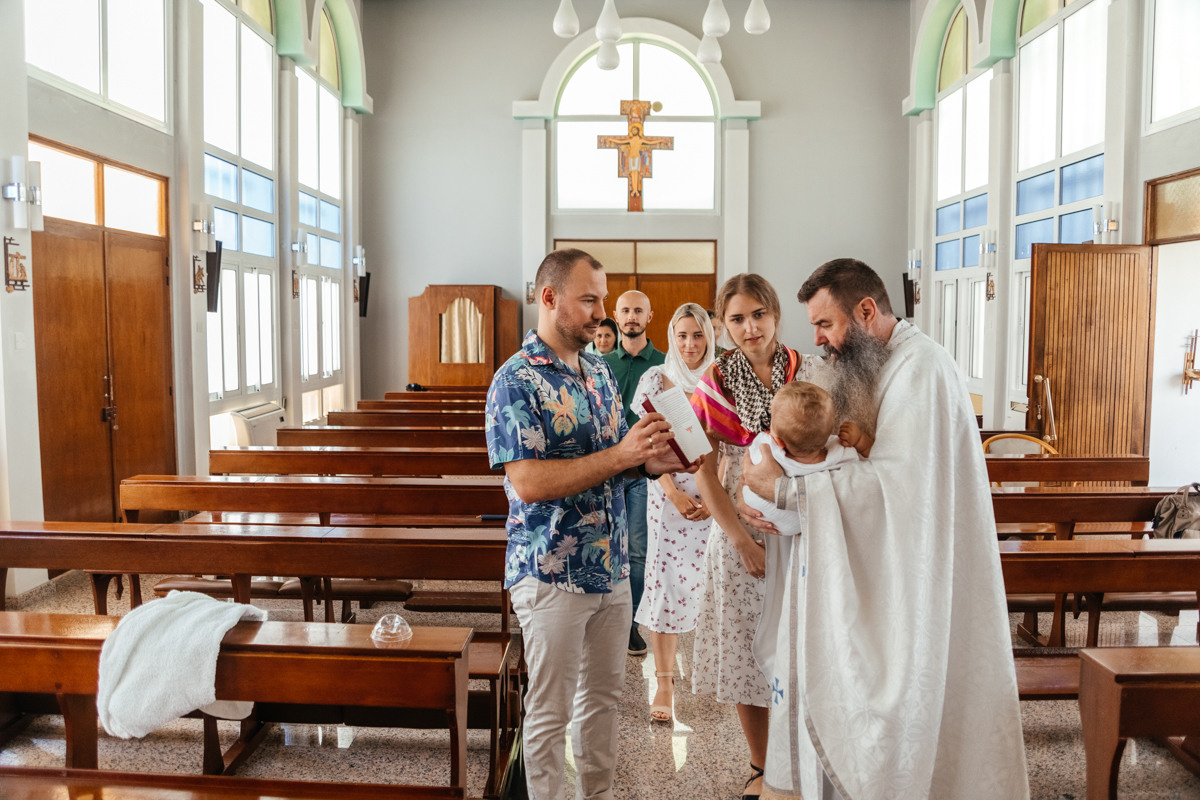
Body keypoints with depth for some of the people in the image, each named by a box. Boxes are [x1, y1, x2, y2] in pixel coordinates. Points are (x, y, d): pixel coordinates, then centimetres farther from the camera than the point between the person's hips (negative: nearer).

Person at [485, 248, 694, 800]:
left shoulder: (599, 371, 10)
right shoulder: (516, 381, -14)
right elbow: (529, 482, -23)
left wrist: (651, 462, -4)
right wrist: (621, 455, -26)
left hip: (611, 567, 8)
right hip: (551, 573, -7)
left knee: (603, 692, 19)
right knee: (550, 710, 7)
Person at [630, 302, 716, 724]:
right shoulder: (656, 380, 1)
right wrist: (673, 493, -10)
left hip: (714, 495, 2)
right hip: (668, 490, -1)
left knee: (706, 580, 5)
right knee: (665, 581, -2)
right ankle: (664, 681, 6)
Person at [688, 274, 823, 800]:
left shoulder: (810, 373, 0)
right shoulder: (716, 382, -3)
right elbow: (705, 473, -4)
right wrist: (742, 541, -10)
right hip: (740, 530, 0)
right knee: (747, 651, 7)